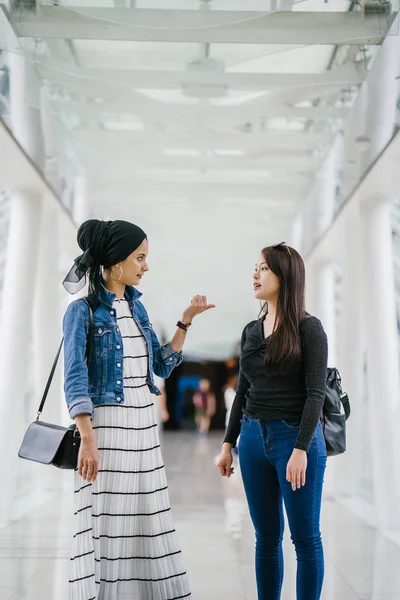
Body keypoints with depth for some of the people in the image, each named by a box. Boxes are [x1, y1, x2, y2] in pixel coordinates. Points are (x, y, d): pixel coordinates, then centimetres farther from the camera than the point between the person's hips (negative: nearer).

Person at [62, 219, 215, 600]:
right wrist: (87, 439, -22)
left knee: (148, 518, 10)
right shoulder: (83, 311, -10)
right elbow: (75, 379, -15)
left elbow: (162, 366, 14)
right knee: (106, 520, -1)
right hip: (106, 423, -7)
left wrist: (186, 322, 6)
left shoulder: (136, 306, 11)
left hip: (144, 425, 7)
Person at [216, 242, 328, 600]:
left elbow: (316, 393, -12)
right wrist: (228, 443, 12)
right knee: (266, 537, 11)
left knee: (305, 538, 3)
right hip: (254, 437, 6)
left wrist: (301, 449, -19)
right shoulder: (251, 331, 10)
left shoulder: (308, 329, -7)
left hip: (295, 437, -6)